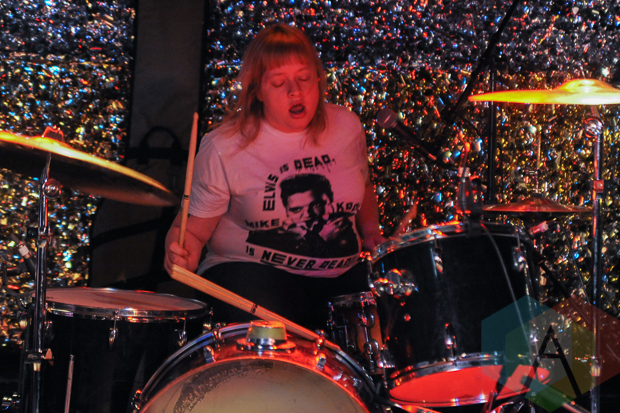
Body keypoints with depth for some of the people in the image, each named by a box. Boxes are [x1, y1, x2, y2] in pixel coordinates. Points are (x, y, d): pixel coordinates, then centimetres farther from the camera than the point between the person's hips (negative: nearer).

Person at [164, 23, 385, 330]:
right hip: (254, 269, -5)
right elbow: (193, 226, -6)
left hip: (342, 274, 5)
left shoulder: (346, 126, 5)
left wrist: (371, 231, 6)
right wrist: (181, 254, -29)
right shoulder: (224, 147, -10)